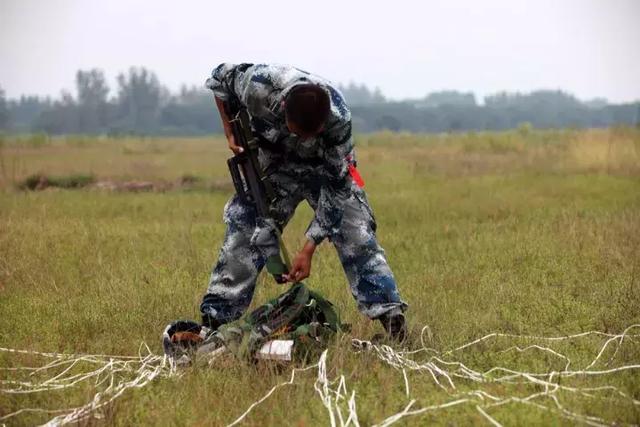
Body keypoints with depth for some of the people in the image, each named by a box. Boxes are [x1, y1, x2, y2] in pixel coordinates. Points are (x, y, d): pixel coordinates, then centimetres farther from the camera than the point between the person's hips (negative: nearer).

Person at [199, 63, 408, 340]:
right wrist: (231, 132, -17)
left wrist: (308, 250, -31)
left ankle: (393, 320, -15)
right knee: (244, 231, -9)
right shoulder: (258, 85, -35)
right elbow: (220, 78, -10)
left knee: (357, 235, -15)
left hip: (328, 169, -1)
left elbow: (336, 187, -29)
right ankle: (214, 320, -3)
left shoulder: (338, 119, -37)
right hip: (275, 167, 1)